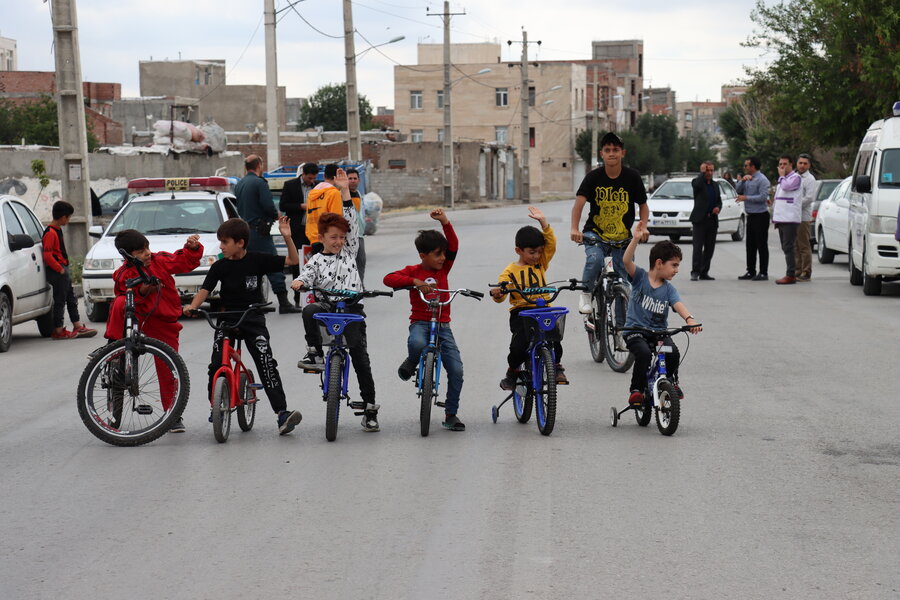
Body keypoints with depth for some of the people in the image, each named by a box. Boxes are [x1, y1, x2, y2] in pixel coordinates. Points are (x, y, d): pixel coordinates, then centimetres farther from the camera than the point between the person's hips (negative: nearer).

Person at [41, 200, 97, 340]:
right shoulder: (50, 233, -17)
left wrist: (64, 269, 15)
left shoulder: (57, 230, 15)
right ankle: (58, 331, 1)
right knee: (60, 301, -5)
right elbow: (47, 255, -24)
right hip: (57, 272, -10)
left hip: (63, 271, 10)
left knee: (72, 299, 14)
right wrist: (60, 269, -19)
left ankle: (78, 327, 19)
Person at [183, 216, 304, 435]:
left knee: (266, 362, -16)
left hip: (253, 319, -2)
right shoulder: (220, 266, 0)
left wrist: (287, 237, -16)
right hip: (226, 319, 2)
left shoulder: (258, 260, -3)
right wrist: (192, 306, -22)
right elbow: (205, 290, -2)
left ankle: (282, 413, -18)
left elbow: (293, 261, 0)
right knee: (216, 364, -12)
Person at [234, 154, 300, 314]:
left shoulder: (239, 185, 13)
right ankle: (283, 303, -12)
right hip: (259, 231, -8)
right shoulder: (260, 183, -11)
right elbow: (268, 206, -17)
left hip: (243, 231, 8)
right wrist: (276, 215, 1)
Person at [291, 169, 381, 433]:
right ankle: (315, 354, -21)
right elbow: (307, 275, -7)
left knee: (360, 356, -8)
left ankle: (370, 408, -2)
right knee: (309, 311, -36)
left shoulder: (349, 251, 13)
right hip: (328, 305, 0)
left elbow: (352, 222, 8)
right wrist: (299, 282, -32)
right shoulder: (317, 260, 9)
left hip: (352, 307, 0)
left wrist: (345, 190, 3)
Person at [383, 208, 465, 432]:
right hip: (420, 323, -3)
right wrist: (415, 281, -26)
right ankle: (411, 363, -2)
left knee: (456, 369, -8)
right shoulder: (413, 271, 0)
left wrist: (445, 222, -16)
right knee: (417, 344, -40)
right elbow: (388, 279, -15)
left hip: (442, 325, 3)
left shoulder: (443, 269, 8)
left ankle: (451, 414, 6)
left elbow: (453, 245, -4)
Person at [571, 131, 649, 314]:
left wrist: (643, 226, -18)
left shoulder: (632, 177, -6)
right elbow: (579, 203, -21)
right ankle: (586, 293, -6)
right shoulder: (593, 177, -9)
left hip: (622, 237, 1)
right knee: (595, 260, -33)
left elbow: (643, 206, 2)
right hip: (595, 233, -1)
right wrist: (574, 229, -37)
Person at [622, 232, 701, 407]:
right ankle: (637, 389, -10)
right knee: (644, 353, -32)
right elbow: (627, 261, -19)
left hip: (659, 331, 3)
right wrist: (636, 239, -33)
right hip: (635, 330, -3)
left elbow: (678, 305, -14)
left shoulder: (669, 289, 4)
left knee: (673, 352, -24)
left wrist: (689, 318, -35)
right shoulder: (640, 277, -2)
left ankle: (672, 381, 7)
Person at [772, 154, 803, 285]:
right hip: (781, 219, 9)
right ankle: (791, 273, 15)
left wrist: (782, 176, -6)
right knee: (785, 248, 10)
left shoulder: (795, 177, -5)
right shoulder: (782, 179, 22)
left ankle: (790, 275, -11)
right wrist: (775, 217, 19)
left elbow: (786, 186, -24)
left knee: (788, 247, -11)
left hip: (790, 219, -9)